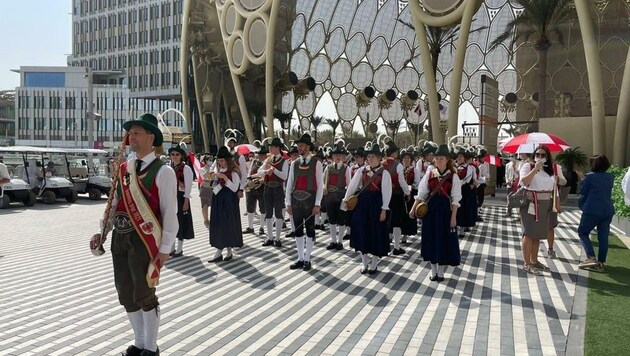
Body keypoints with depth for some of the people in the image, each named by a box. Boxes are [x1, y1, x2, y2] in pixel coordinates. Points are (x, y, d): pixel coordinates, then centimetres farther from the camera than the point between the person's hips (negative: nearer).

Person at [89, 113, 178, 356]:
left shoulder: (163, 171, -10)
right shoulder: (124, 168, 10)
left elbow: (170, 213, -11)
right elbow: (116, 204, 16)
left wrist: (165, 249, -12)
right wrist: (102, 232, 7)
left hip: (144, 240, -7)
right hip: (120, 237, 7)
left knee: (144, 295, 4)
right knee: (125, 295, 15)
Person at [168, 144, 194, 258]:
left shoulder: (186, 168, -7)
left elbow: (188, 186, -11)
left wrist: (186, 201, -16)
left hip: (181, 197, -6)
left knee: (180, 222, 1)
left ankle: (179, 250, 11)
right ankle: (172, 248, 22)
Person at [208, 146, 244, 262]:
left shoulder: (233, 171, -7)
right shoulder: (217, 170, 10)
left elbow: (235, 188, -16)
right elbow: (215, 187, 14)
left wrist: (224, 177, -21)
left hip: (229, 202, -6)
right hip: (218, 201, 6)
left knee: (229, 224, -2)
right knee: (217, 224, 4)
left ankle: (229, 251, 7)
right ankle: (219, 251, 9)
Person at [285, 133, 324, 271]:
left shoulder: (316, 163, -3)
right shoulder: (294, 163, 9)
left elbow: (320, 185, -5)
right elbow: (289, 184, 9)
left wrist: (317, 204, -10)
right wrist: (288, 203, 4)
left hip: (309, 200, -4)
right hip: (296, 200, 4)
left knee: (310, 229, 4)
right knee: (298, 229, 9)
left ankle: (307, 260, 13)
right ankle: (300, 259, 19)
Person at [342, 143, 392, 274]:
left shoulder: (384, 173, -6)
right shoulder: (362, 170, 5)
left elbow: (386, 192, -8)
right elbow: (353, 185, 7)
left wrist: (384, 209, -13)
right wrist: (346, 199, 3)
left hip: (376, 204, -4)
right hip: (362, 203, 4)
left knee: (376, 232, 4)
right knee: (362, 231, 8)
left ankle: (374, 264, 20)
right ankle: (364, 262, 23)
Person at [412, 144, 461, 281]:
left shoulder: (453, 176, -5)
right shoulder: (430, 174, 3)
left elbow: (455, 198, -6)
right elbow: (422, 193, 5)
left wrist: (453, 217, -11)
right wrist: (414, 208, -2)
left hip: (445, 209, -3)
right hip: (430, 209, 3)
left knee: (444, 240, 3)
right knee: (431, 238, 8)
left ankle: (441, 272, 17)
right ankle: (434, 271, 22)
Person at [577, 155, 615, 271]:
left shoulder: (590, 176, -10)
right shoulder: (611, 177, 8)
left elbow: (582, 192, -7)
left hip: (592, 210, -6)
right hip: (607, 211, 6)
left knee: (583, 232, 7)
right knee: (603, 237, 8)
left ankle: (591, 257, -9)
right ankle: (601, 262, 10)